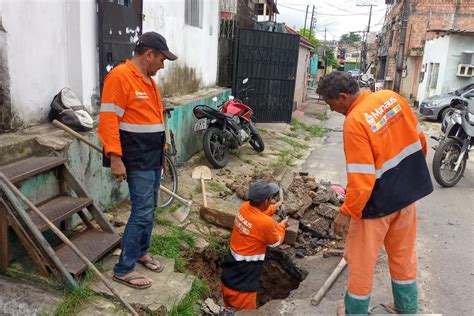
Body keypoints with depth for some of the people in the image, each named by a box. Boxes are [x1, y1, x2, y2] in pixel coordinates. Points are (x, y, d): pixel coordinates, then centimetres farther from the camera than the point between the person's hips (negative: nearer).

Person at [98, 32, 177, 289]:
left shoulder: (148, 79, 14)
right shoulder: (120, 77, -15)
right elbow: (108, 119, -20)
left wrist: (161, 149, 18)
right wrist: (115, 158, -24)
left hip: (153, 157, 9)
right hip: (137, 160, -9)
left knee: (149, 209, 17)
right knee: (142, 212, -6)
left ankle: (141, 253, 34)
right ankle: (123, 269, 7)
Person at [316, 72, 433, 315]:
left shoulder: (355, 122, -26)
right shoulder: (391, 97, -4)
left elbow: (362, 179, -26)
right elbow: (419, 138, 7)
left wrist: (347, 212, -16)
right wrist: (411, 167, 21)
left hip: (378, 201, -8)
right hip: (407, 191, 8)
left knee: (361, 260, 11)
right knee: (403, 254, 23)